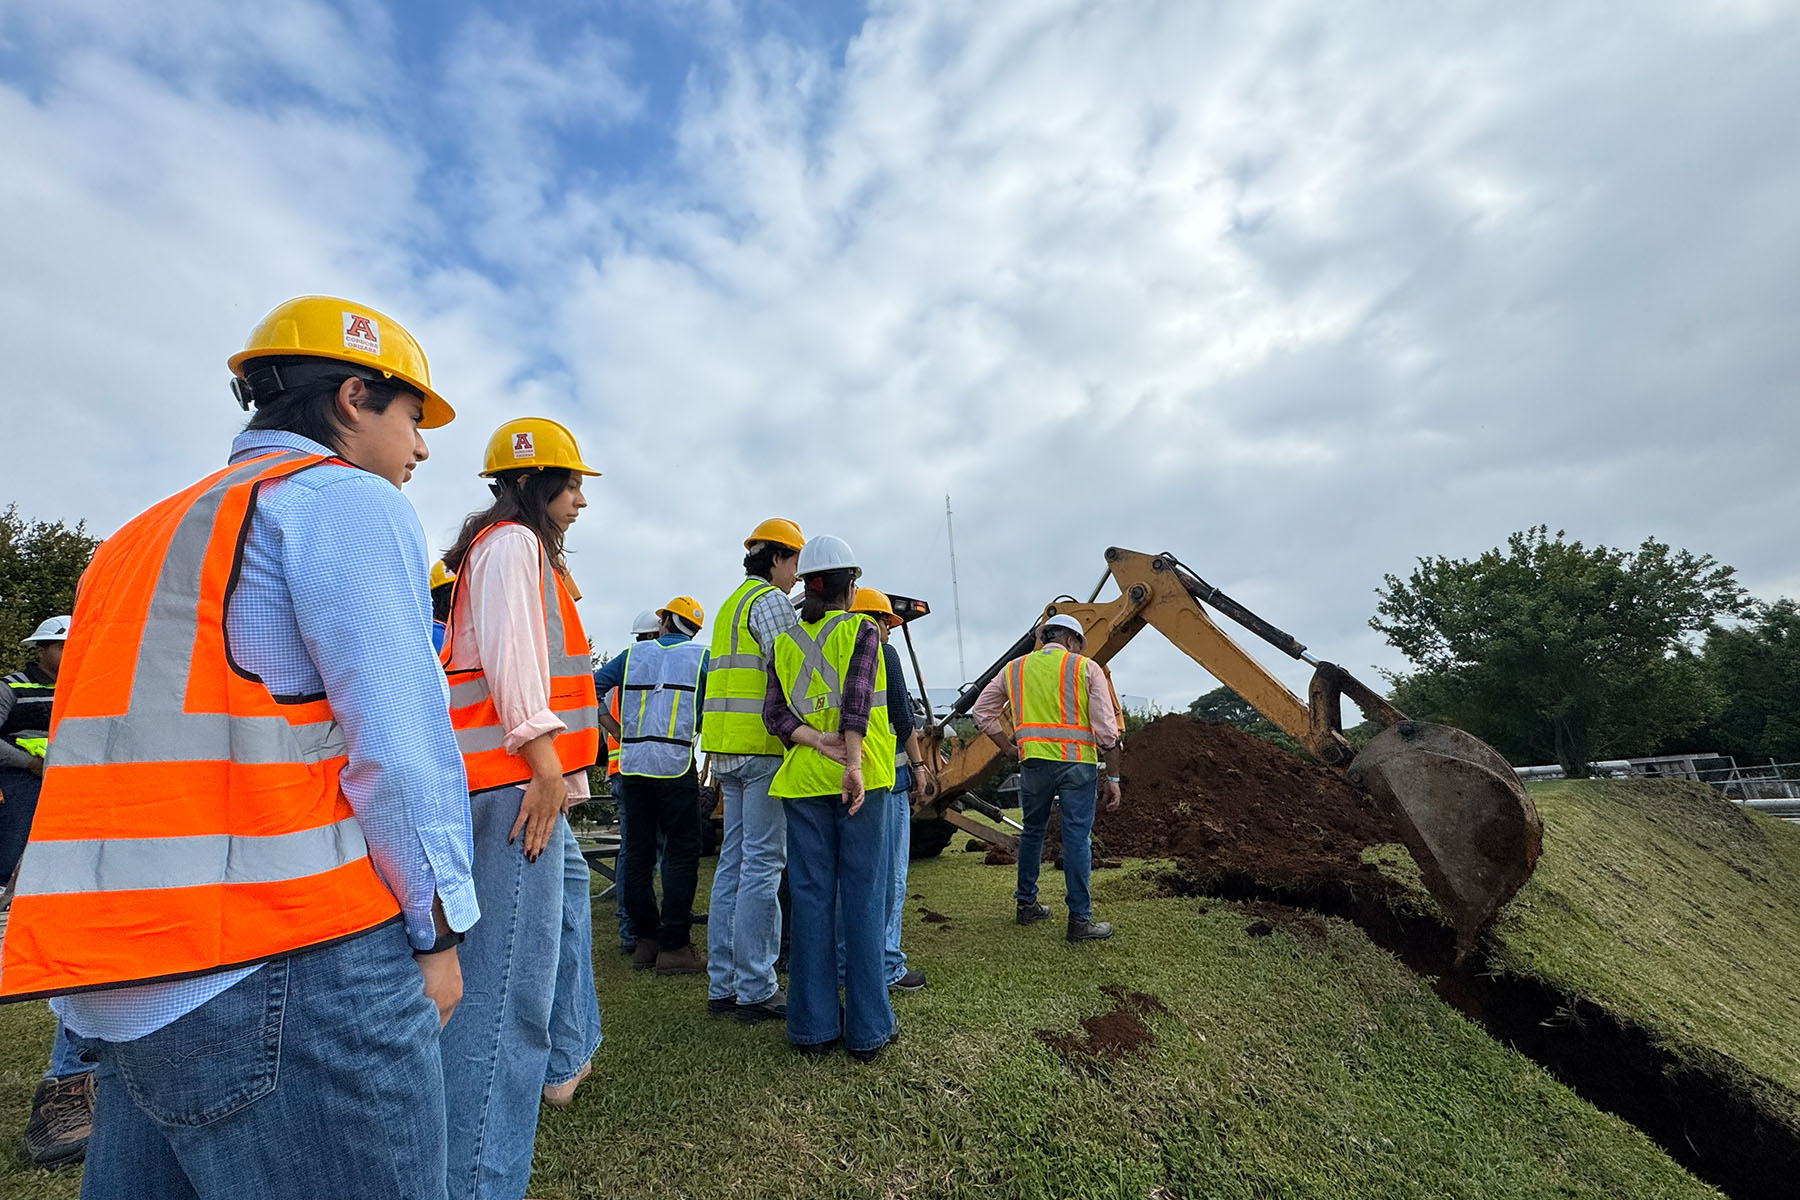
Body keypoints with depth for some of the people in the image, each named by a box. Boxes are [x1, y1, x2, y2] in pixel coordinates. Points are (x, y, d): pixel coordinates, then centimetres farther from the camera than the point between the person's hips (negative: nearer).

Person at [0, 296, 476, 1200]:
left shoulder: (147, 534, 20)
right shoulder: (346, 499, -7)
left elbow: (159, 752, 19)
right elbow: (398, 741, -16)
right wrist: (437, 932, -5)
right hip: (292, 971, -9)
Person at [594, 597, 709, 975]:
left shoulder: (633, 653, 10)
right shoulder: (702, 657, 2)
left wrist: (616, 731, 11)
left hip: (633, 763, 4)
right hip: (676, 764, -4)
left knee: (638, 852, 11)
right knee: (682, 852, 1)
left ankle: (645, 938, 19)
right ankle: (673, 946, 1)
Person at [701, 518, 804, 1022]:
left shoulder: (731, 604, 23)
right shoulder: (771, 601, -7)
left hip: (727, 750, 10)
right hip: (764, 748, -10)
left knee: (734, 862, 12)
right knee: (762, 865, -4)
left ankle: (723, 985, 19)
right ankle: (755, 990, 3)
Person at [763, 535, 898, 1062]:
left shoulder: (784, 642, 10)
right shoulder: (861, 630, -2)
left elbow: (774, 712, -2)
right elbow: (856, 698, -17)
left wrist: (818, 741, -10)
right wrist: (853, 764, -20)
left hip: (803, 781, 4)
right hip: (857, 778, -3)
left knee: (811, 898, 9)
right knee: (863, 898, 4)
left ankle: (813, 1026, 17)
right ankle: (868, 1028, 12)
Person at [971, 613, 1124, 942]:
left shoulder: (1015, 668, 13)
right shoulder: (1087, 668, 4)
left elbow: (982, 712, 15)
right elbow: (1107, 729, -2)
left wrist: (1008, 749, 14)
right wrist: (1112, 778, 3)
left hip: (1034, 762, 3)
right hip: (1077, 762, -3)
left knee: (1032, 831, 18)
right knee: (1077, 838, 2)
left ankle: (1026, 904, 29)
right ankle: (1080, 920, 7)